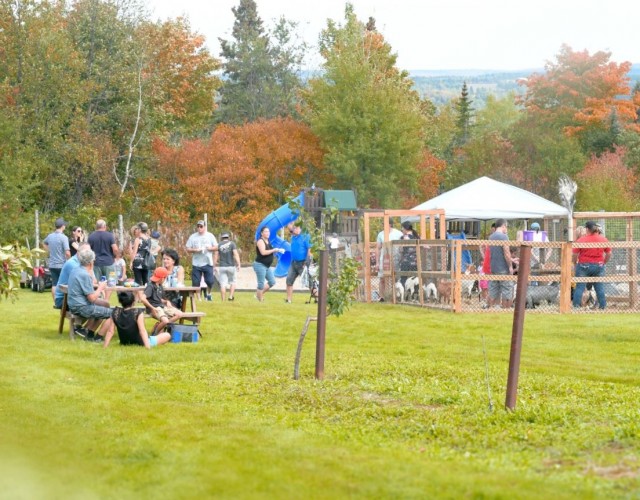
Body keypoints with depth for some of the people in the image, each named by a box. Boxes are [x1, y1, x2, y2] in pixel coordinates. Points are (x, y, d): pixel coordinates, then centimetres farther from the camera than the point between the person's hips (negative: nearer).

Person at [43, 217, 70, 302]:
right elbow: (67, 253, -20)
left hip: (52, 265, 5)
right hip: (62, 265, -5)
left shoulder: (50, 236, 5)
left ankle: (55, 303, 9)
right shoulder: (63, 237, -15)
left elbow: (44, 243, 28)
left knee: (54, 284, 7)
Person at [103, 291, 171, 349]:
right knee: (167, 335, 8)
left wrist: (105, 346, -8)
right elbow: (142, 331, -31)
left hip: (124, 343, 6)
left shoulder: (115, 313, -14)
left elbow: (110, 331, -14)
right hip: (140, 343, -6)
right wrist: (147, 346, -34)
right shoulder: (138, 312, -24)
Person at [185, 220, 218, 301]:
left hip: (208, 263, -1)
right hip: (196, 263, 1)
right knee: (195, 282, -3)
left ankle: (209, 294, 21)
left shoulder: (210, 236, 6)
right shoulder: (192, 237, 6)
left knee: (210, 281, -5)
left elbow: (216, 247, 7)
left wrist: (209, 248, -12)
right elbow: (188, 249, 6)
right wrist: (195, 250, -12)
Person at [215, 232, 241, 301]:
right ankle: (231, 296, 6)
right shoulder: (232, 243, -1)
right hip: (231, 266, -1)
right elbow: (235, 254, -11)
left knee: (223, 284, 1)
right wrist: (238, 265, -12)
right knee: (232, 282, 17)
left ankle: (223, 300, -2)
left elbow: (216, 256, 2)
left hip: (222, 267, 1)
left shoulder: (219, 245, 5)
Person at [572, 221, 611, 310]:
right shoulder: (604, 240, 2)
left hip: (584, 266, -3)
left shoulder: (581, 240, -9)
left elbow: (575, 255, -6)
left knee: (579, 287, 3)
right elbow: (609, 254, 8)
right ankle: (603, 307, 13)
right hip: (598, 266, 3)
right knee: (600, 288, 10)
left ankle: (576, 306, 1)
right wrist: (604, 263, 21)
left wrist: (575, 263, 11)